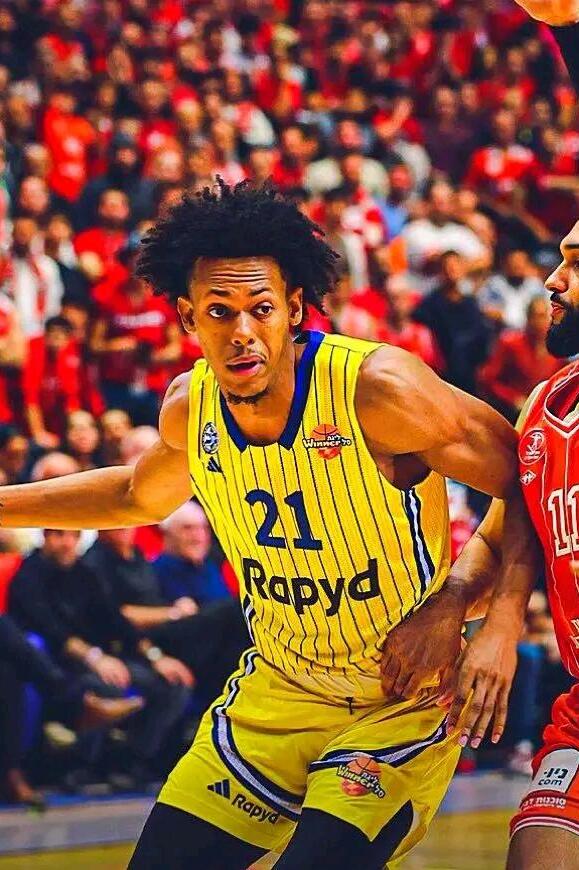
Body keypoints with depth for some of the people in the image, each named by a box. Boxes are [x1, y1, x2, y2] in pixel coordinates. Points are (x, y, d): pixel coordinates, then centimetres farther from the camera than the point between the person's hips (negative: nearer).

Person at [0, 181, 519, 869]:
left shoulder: (377, 388, -23)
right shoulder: (189, 408, -4)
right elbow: (138, 496, 20)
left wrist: (457, 606, -27)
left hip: (404, 704, -6)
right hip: (276, 693, 6)